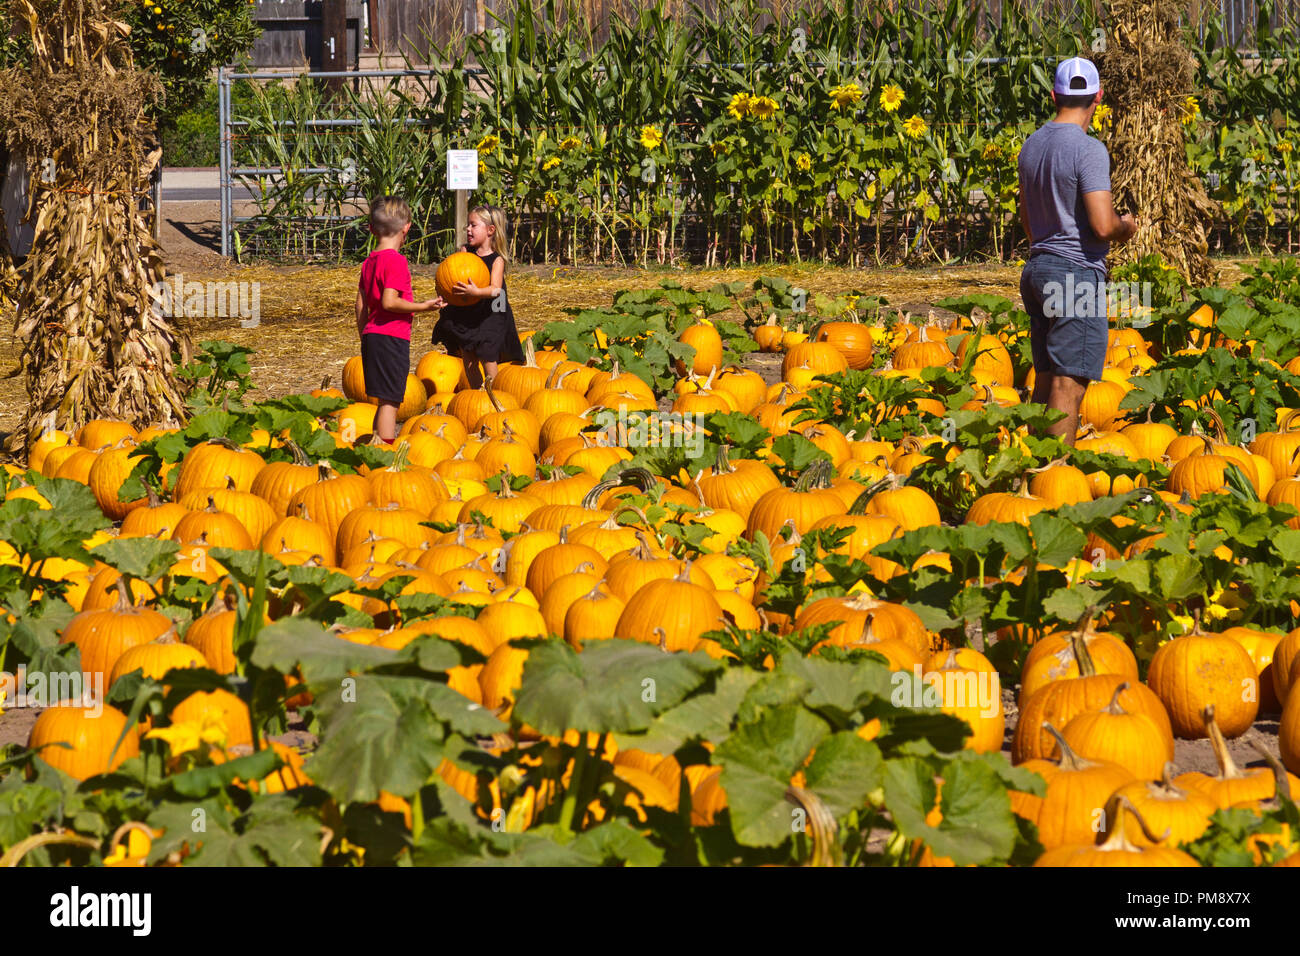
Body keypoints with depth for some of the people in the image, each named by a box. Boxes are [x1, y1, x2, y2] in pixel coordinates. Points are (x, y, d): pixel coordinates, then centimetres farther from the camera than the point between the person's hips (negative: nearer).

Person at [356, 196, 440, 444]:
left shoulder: (370, 261, 13)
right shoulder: (396, 260, -12)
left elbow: (361, 304, 16)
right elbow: (389, 302, -21)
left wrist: (364, 337, 23)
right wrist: (422, 307, -12)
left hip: (372, 336, 9)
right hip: (392, 338, -9)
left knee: (386, 401, 15)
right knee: (390, 401, -6)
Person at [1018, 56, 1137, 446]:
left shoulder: (1032, 146, 11)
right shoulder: (1089, 150, -15)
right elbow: (1102, 226, -21)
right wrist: (1126, 227, 1)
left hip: (1037, 268, 8)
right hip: (1077, 272, -8)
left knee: (1045, 380, 13)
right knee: (1068, 385, -8)